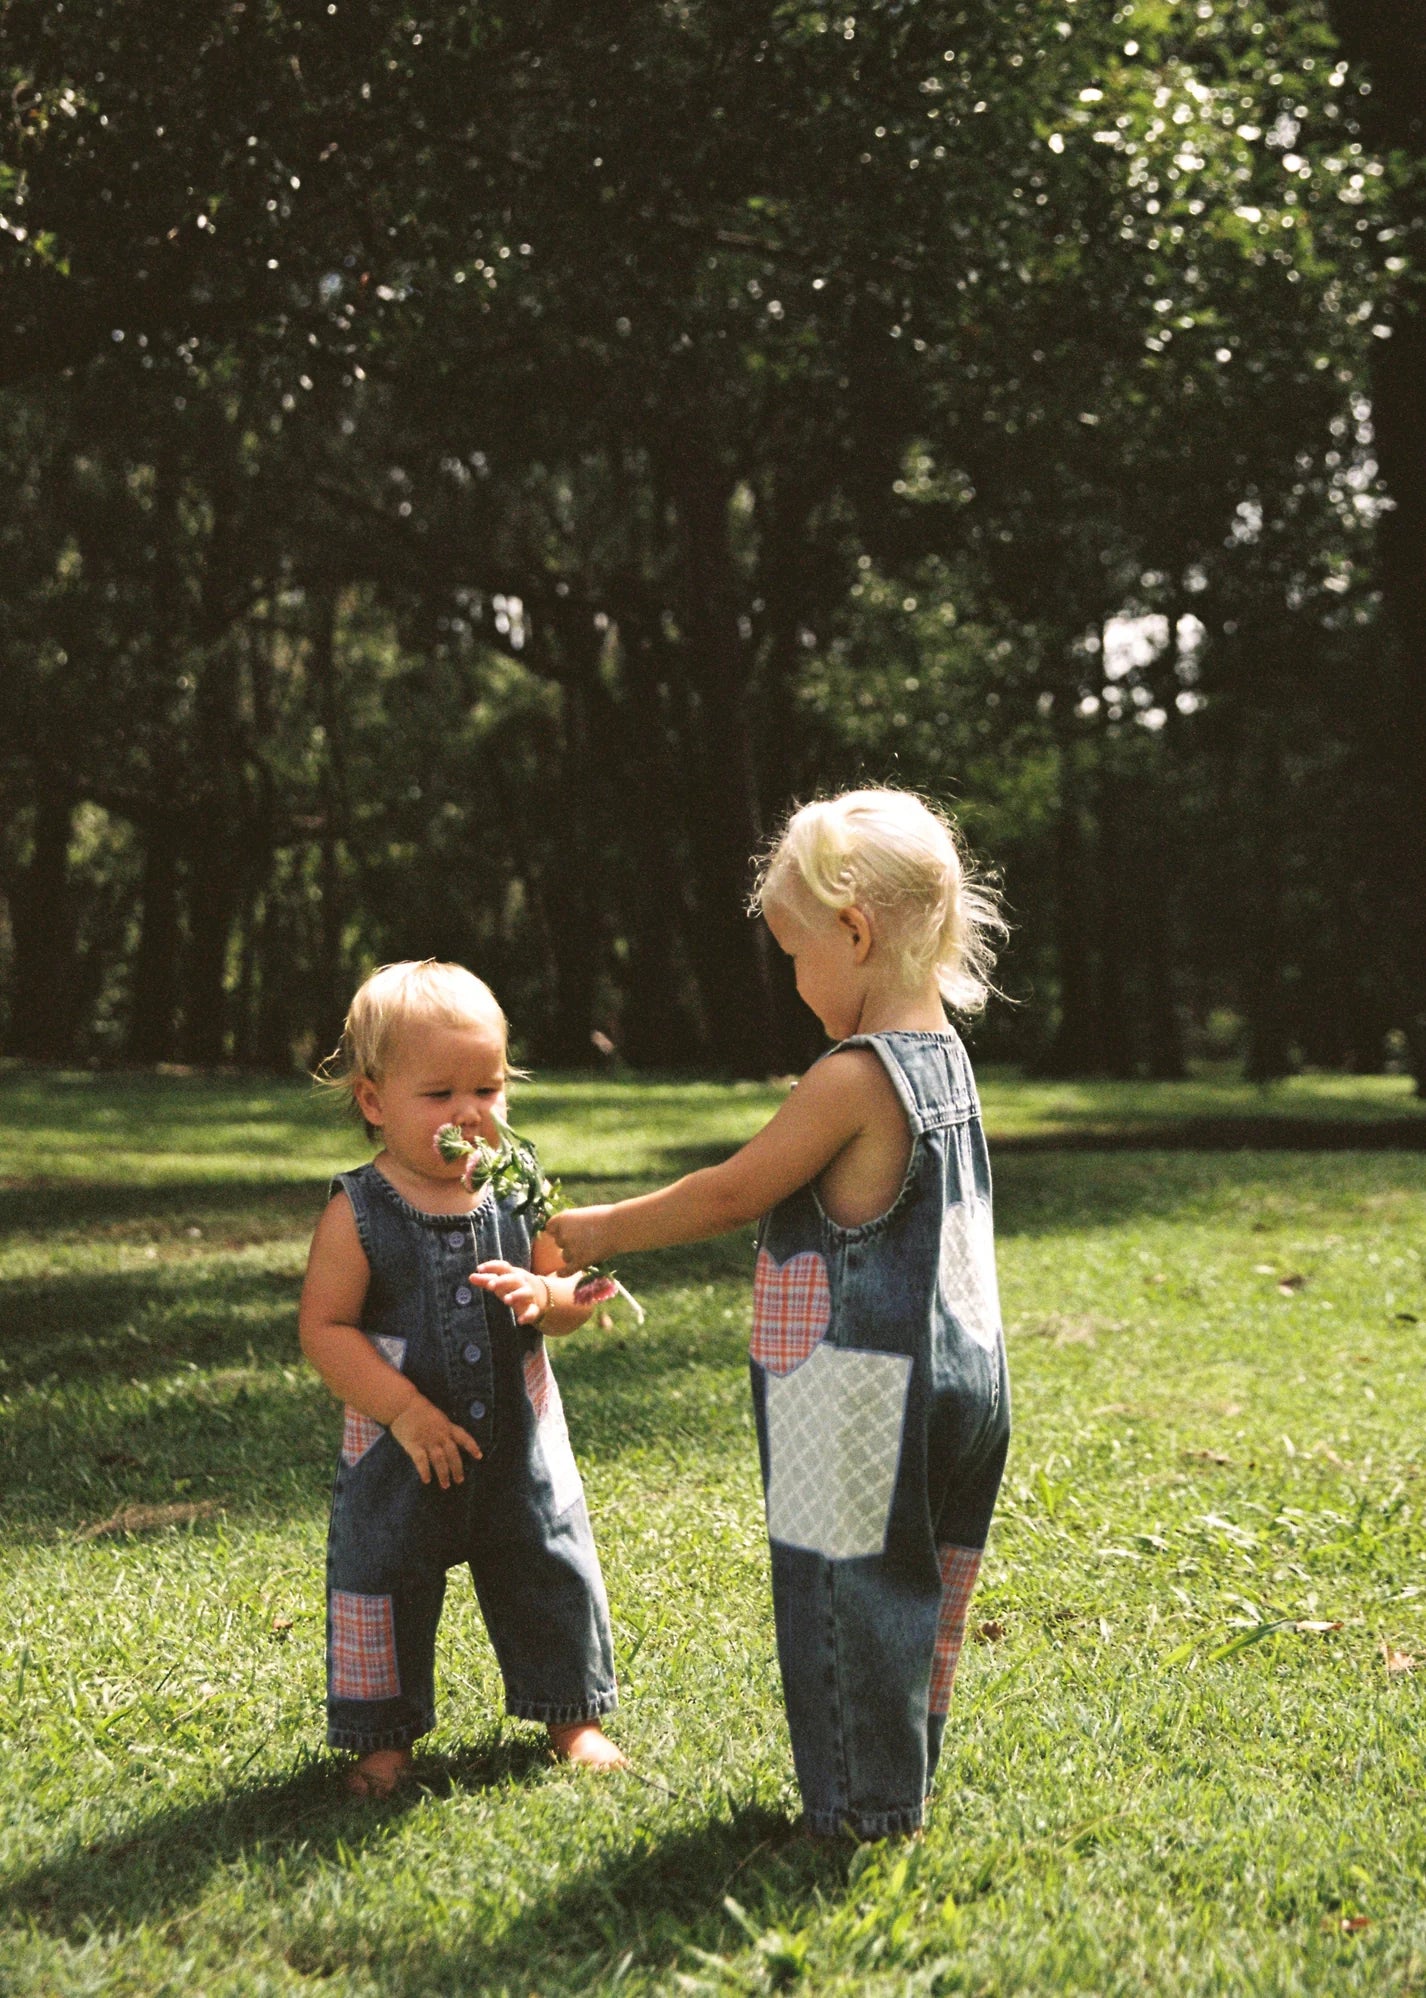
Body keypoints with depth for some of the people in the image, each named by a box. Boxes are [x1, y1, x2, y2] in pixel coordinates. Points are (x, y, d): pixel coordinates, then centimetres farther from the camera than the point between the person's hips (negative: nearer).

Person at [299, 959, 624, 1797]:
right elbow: (324, 1326, -14)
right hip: (403, 1452, -2)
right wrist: (406, 1412, -20)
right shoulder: (358, 1216, -13)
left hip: (521, 1444, 3)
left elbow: (571, 1299, 5)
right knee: (384, 1587, 8)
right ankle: (386, 1734, 27)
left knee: (551, 1572, 12)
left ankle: (573, 1712, 33)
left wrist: (543, 1296, -20)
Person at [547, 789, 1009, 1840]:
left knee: (847, 1605, 3)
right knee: (917, 1599, 18)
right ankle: (904, 1787, 31)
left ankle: (863, 1812, 13)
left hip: (863, 1398, -9)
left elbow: (730, 1194, -12)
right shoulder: (945, 1055, 7)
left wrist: (602, 1231, 0)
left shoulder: (853, 1079, -19)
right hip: (962, 1375, 9)